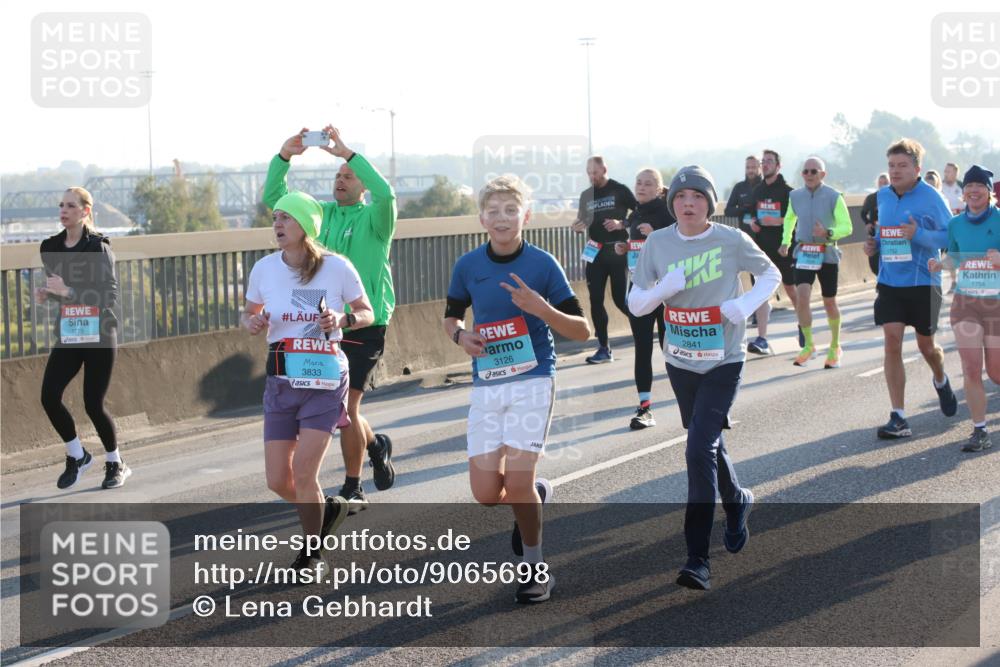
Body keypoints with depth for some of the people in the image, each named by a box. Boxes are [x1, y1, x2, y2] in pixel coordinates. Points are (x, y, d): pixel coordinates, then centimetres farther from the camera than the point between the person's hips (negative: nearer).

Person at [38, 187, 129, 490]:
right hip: (67, 334, 5)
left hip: (98, 335, -5)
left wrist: (67, 291, -24)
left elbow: (110, 296, -16)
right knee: (49, 396, -8)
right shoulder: (51, 248, 6)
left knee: (93, 404, -2)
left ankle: (116, 463, 21)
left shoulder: (98, 247, -11)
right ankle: (77, 455, 15)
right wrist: (46, 294, -2)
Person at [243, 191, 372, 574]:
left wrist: (342, 319, -17)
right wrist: (252, 323, -9)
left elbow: (367, 313, 4)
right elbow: (249, 314, 15)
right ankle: (327, 510, 34)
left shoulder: (337, 267, -8)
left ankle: (311, 551, 13)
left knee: (303, 471, -11)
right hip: (281, 381, 4)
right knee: (277, 479, 2)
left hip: (325, 377, -4)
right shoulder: (264, 269, -1)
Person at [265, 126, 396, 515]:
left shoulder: (374, 217, -2)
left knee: (346, 407, -8)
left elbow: (386, 193, -25)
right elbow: (273, 198, 6)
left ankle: (352, 489, 5)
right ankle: (375, 445, 40)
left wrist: (347, 153, -25)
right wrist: (284, 155, -9)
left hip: (365, 326, -6)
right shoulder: (322, 214, 13)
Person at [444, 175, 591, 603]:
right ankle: (535, 496, 34)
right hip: (486, 384, 3)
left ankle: (534, 565, 13)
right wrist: (460, 336, -5)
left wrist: (541, 308, -22)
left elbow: (582, 331, -5)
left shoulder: (543, 264, -6)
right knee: (486, 492, -1)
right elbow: (451, 316, 18)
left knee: (517, 481, -11)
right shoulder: (468, 266, 2)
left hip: (532, 379, -3)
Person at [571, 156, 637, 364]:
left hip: (617, 251, -5)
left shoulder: (620, 191, -3)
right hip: (595, 252, 5)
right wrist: (577, 227, -4)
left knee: (620, 299, -7)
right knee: (596, 301, 1)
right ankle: (604, 348, 7)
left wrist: (622, 224, -19)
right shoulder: (586, 195, 12)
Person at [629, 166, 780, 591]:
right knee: (709, 444, 21)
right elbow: (635, 304, -1)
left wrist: (746, 303, -14)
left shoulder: (731, 240, -10)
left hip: (722, 363, -4)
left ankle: (698, 558, -12)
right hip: (680, 363, 4)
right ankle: (736, 501, 52)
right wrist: (666, 288, -21)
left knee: (700, 450, -15)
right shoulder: (657, 244, -3)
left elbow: (771, 274, 5)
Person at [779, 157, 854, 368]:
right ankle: (808, 345, 0)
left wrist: (828, 233, -27)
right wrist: (785, 242, 14)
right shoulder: (795, 196, 3)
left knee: (829, 303, 9)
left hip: (827, 254, -2)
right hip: (803, 253, 2)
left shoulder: (834, 197, -9)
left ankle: (835, 347, 28)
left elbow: (847, 227, -10)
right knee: (802, 297, -16)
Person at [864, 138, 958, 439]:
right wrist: (873, 245, 2)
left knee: (926, 345, 11)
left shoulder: (930, 197, -9)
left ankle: (941, 381, 47)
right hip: (889, 282, 3)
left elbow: (950, 236, -11)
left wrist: (918, 234, -25)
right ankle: (898, 418, -6)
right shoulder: (882, 196, 7)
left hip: (923, 283, -3)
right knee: (892, 342, -8)